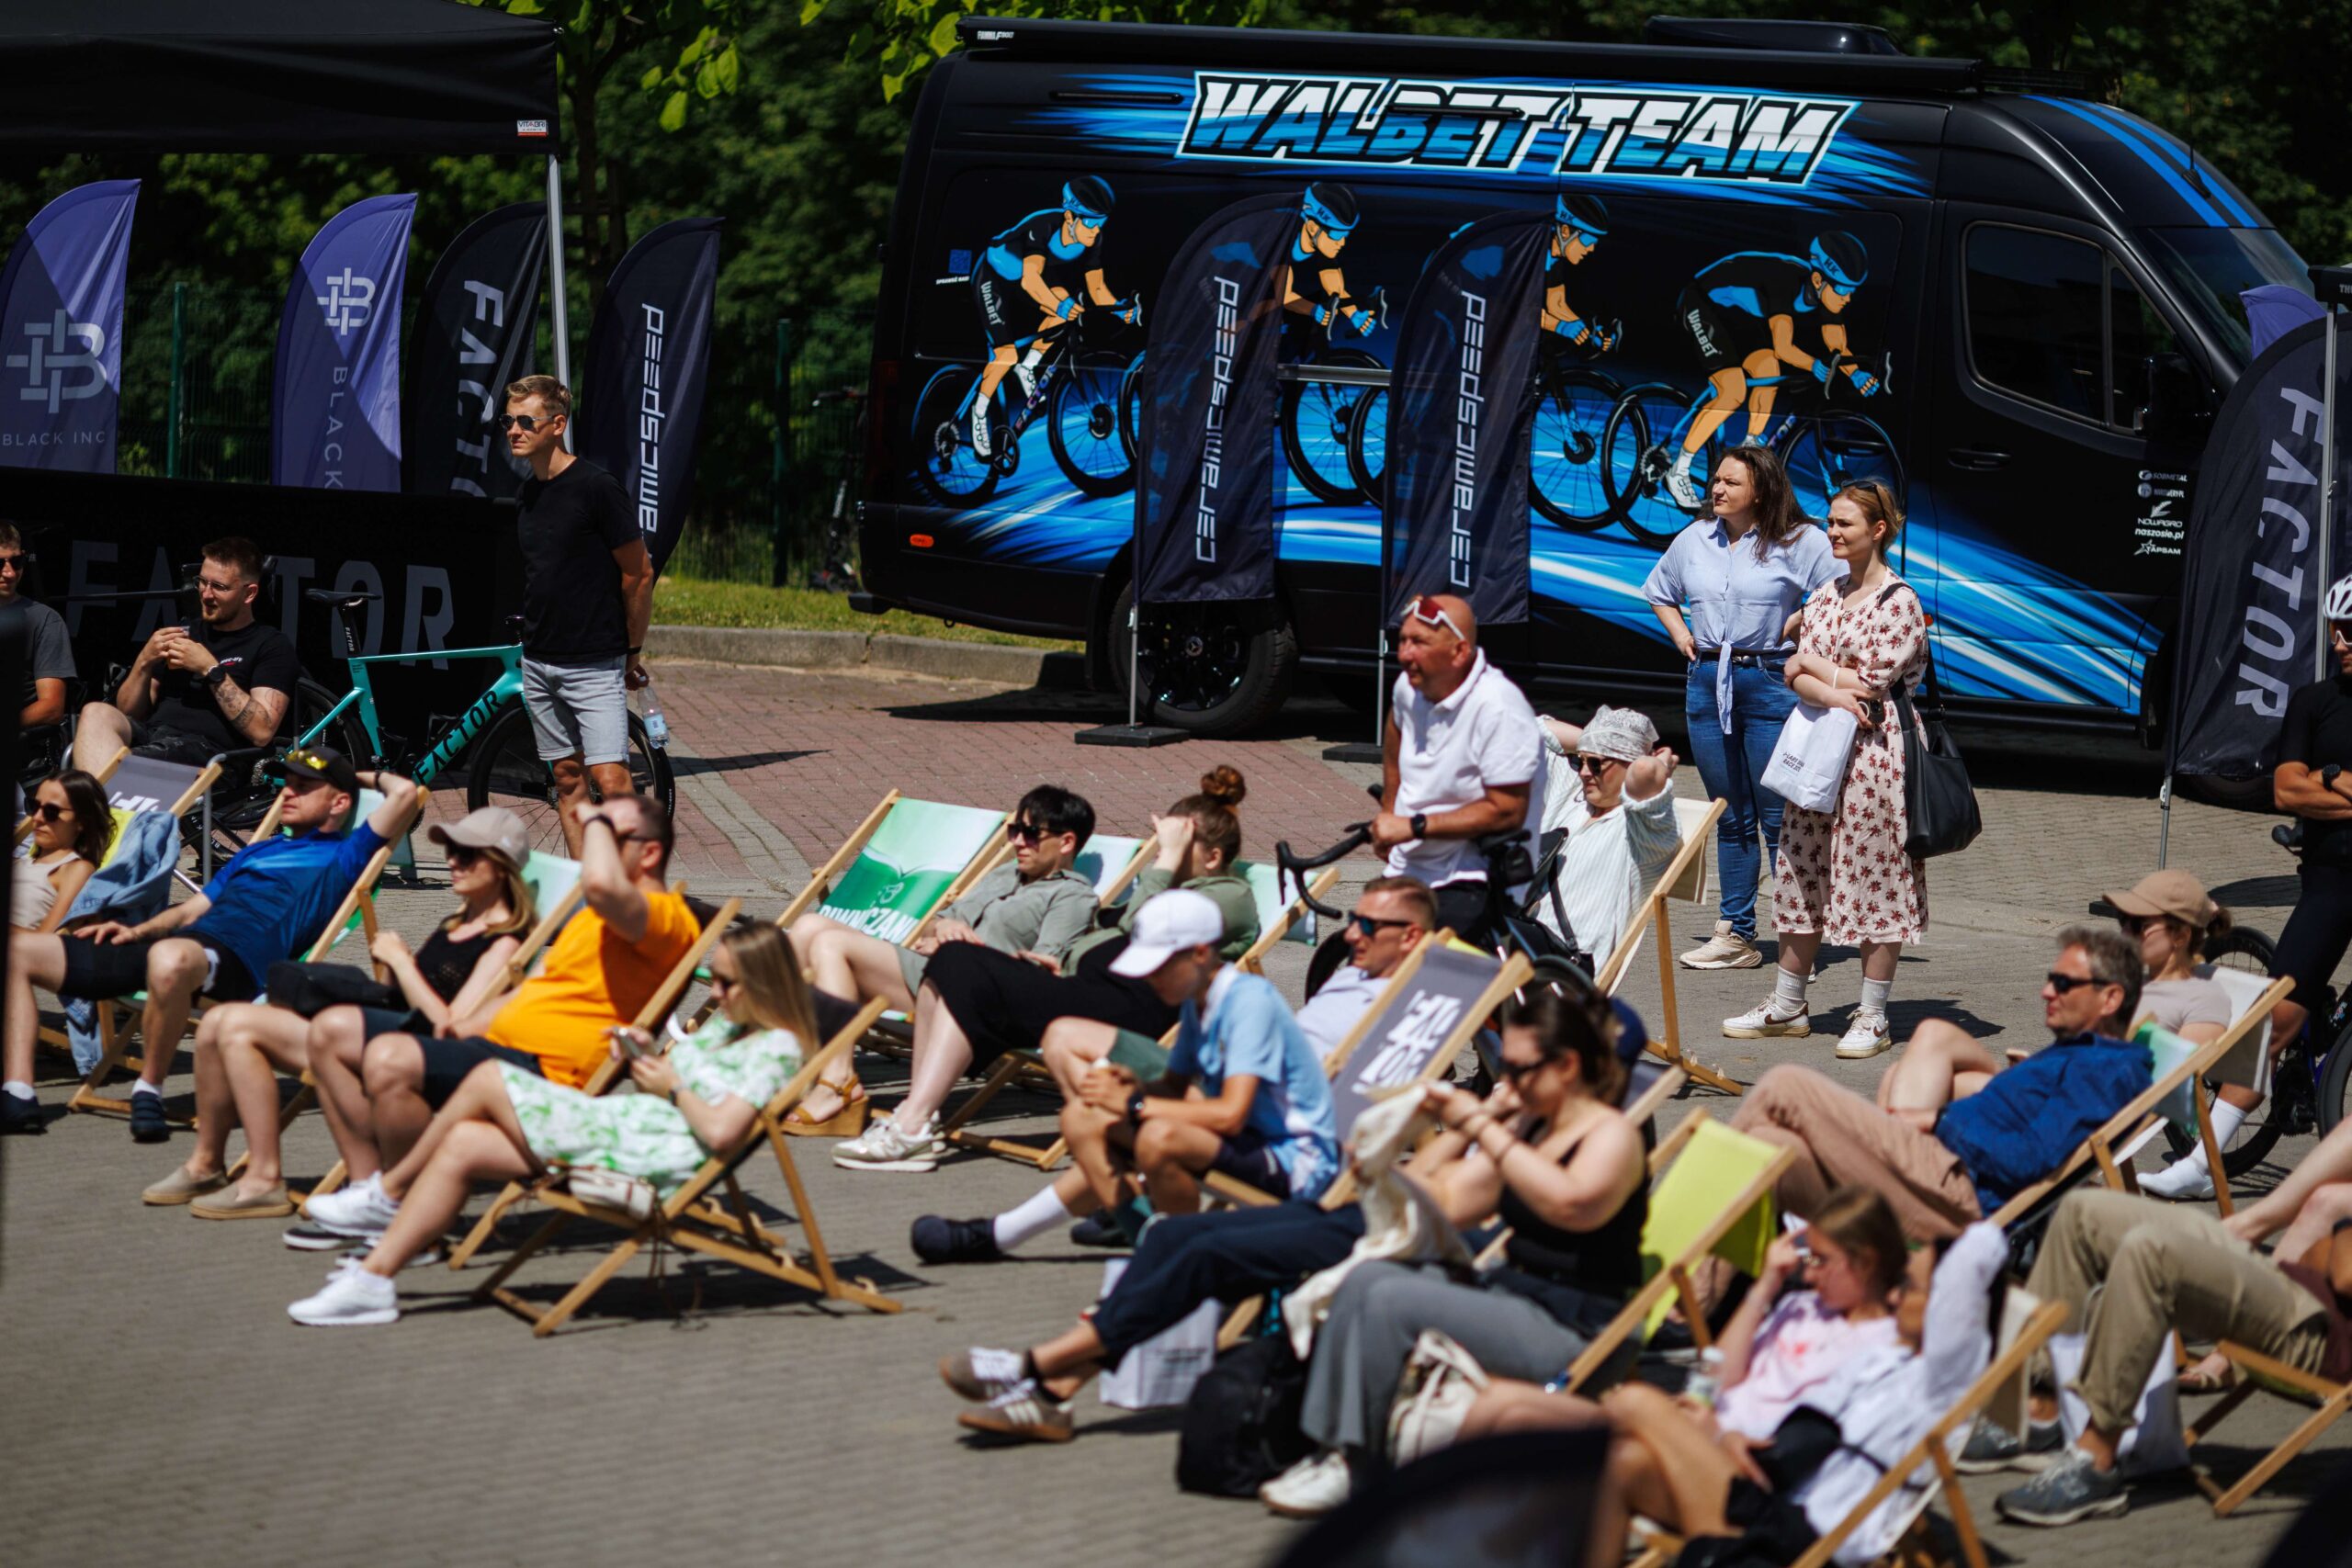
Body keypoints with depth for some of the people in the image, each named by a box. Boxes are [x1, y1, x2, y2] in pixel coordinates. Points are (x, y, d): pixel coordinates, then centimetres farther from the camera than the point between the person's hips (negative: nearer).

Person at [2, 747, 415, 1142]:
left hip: (237, 961, -8)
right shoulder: (256, 852, 36)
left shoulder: (343, 854, 13)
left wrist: (366, 777, 23)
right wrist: (136, 932, 16)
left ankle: (149, 1089, -26)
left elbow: (404, 793, 1)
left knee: (170, 958, -48)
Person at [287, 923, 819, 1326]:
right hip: (620, 1124, 11)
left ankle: (387, 1194, 3)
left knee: (487, 1080, -9)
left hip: (646, 1156, -11)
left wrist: (672, 1087, -9)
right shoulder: (727, 1027, 21)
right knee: (463, 1143, -4)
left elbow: (721, 1132, -23)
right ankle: (374, 1275, -2)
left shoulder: (775, 1049, -10)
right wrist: (644, 1057, 9)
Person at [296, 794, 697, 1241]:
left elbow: (602, 884, -31)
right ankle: (368, 1187, 5)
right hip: (496, 1041, 11)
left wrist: (598, 822, -11)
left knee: (390, 1058, -31)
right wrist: (469, 1025, 12)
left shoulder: (666, 916, -8)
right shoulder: (590, 917, 28)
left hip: (544, 1070, -11)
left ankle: (400, 1210, -14)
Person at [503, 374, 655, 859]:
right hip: (539, 663, 7)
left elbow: (639, 573, -7)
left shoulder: (595, 487, -13)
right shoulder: (529, 493, 9)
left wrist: (633, 651, 0)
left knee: (610, 781, -14)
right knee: (568, 779, 9)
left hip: (596, 664, -7)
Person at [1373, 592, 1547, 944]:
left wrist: (1414, 826, -22)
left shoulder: (1498, 709, -21)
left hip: (1472, 884, -8)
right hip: (1407, 869, 8)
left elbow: (1506, 811, -23)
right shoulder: (1410, 687, 2)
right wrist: (1388, 813, 29)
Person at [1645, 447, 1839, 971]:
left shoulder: (1798, 542, -6)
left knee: (1780, 817, -6)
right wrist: (1679, 633, 13)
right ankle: (1734, 936, 14)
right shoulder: (1695, 539, 11)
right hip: (1708, 683, 6)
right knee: (1730, 818, 10)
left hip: (1770, 681, -6)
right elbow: (1659, 591, 28)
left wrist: (1799, 624, -10)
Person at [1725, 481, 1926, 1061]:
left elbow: (1870, 683, -14)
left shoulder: (1899, 602, -9)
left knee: (1873, 879, -2)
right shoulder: (1827, 595, 12)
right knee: (1803, 873, 10)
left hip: (1874, 748, -7)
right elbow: (1798, 677, 6)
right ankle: (1787, 1006, 18)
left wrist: (1811, 664, -1)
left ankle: (1873, 1015, 4)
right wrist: (1831, 691, -15)